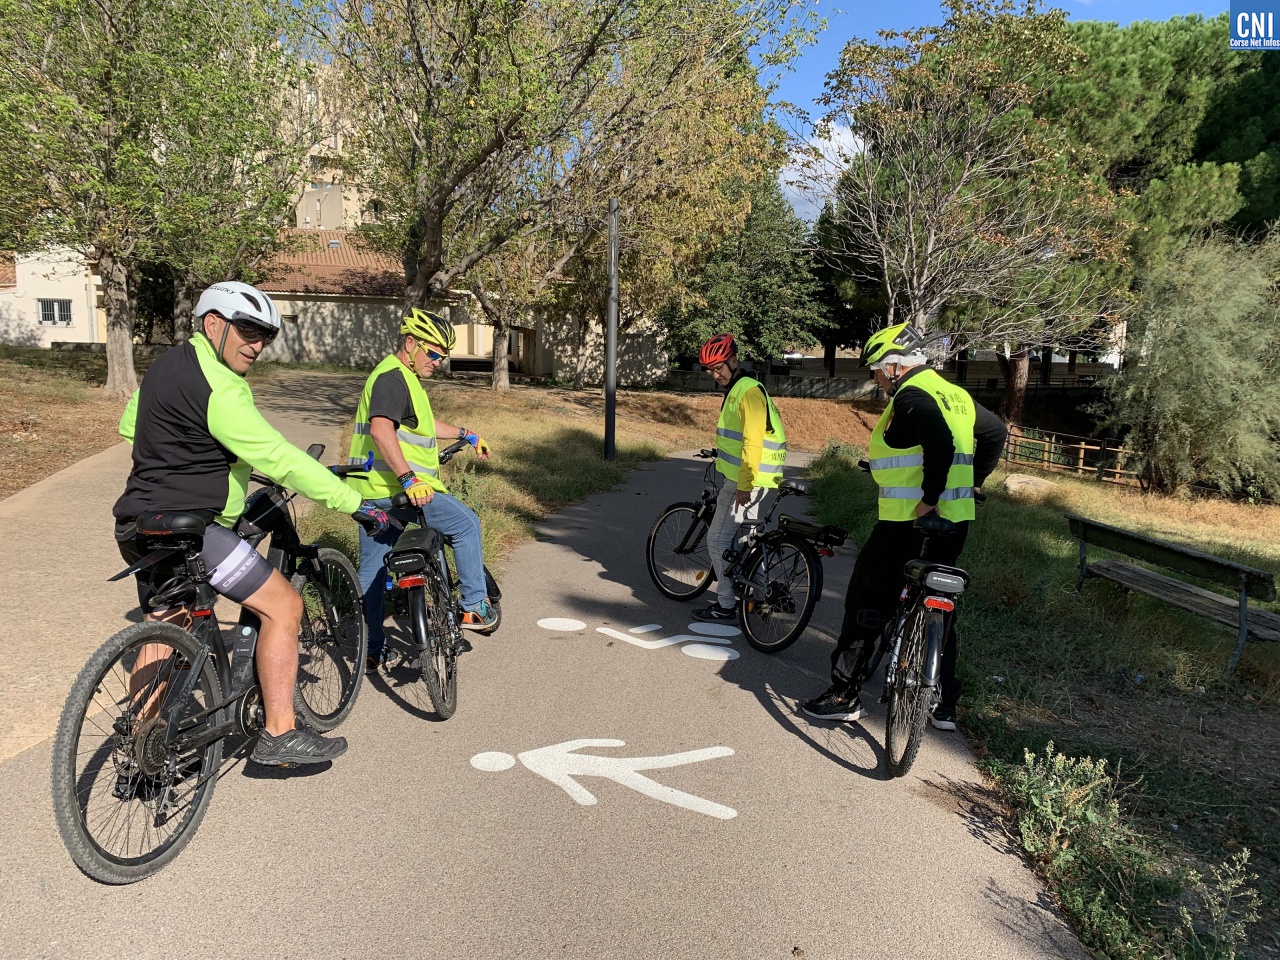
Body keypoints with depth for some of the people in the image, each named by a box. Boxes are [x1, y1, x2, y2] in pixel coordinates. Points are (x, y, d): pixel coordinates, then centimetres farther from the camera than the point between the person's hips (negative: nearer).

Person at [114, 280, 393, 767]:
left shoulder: (170, 363, 13)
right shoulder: (217, 387, -20)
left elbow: (130, 425, 27)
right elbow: (279, 459, -25)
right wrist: (355, 504, -23)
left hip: (142, 527, 11)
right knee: (283, 604, -7)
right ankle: (279, 736, -2)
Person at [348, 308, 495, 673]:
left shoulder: (402, 377, 21)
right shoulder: (393, 377, -14)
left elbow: (423, 423, 36)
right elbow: (381, 429, -29)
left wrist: (466, 435, 38)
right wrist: (408, 478, -36)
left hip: (373, 491, 10)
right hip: (395, 488, -10)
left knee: (372, 569, 13)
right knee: (466, 523, 3)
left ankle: (371, 650, 23)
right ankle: (473, 607, 9)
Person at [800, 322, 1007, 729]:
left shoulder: (912, 396, -15)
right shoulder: (956, 395, 14)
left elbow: (941, 445, -31)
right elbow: (996, 431, 22)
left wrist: (928, 499, -24)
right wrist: (972, 482, 20)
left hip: (907, 523, -9)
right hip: (955, 523, 9)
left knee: (867, 604, 2)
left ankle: (844, 695, 7)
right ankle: (945, 706, 24)